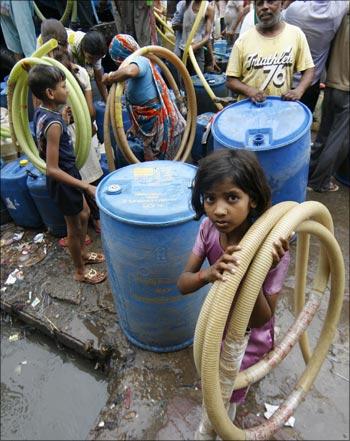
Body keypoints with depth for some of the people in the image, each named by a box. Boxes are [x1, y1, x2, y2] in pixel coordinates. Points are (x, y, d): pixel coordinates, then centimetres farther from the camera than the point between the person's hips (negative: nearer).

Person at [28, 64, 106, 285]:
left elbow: (42, 150, 12)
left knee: (84, 214, 26)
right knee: (74, 227, 9)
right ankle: (81, 271, 31)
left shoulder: (41, 113, 0)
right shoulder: (53, 124, -29)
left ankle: (83, 254, 47)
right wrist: (87, 186, -32)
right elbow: (53, 170, -31)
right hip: (63, 180, -9)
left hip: (67, 173, 9)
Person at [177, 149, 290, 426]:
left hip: (248, 338, -4)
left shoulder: (272, 250, -35)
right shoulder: (209, 228, -23)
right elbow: (183, 284, -20)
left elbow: (260, 320, -27)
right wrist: (209, 273, -43)